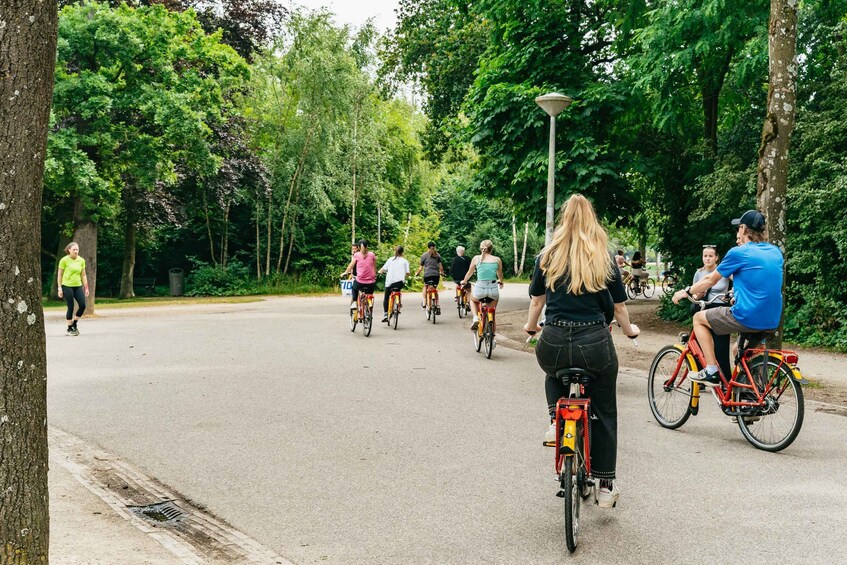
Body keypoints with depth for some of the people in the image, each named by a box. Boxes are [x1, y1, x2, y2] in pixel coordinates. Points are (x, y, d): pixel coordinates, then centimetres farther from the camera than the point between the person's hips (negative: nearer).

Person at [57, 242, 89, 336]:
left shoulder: (81, 260, 7)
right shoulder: (64, 260, -5)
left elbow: (83, 275, 12)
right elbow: (60, 275, -1)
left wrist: (86, 288, 8)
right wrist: (60, 288, -4)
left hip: (78, 286, 4)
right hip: (67, 286, -4)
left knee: (82, 305, -7)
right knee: (70, 308, -4)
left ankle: (74, 324, 15)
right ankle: (69, 328, 10)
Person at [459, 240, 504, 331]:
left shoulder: (476, 258, 4)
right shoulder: (497, 259, 6)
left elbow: (469, 273, 15)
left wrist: (464, 281, 36)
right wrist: (500, 282, 43)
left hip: (480, 289, 0)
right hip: (493, 289, 0)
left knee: (472, 299, 34)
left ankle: (476, 318, 8)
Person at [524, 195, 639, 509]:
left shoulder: (547, 256, 3)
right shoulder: (604, 259, 1)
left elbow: (537, 300, 10)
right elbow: (618, 307, 7)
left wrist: (531, 327, 30)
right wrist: (629, 330, 27)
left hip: (553, 342, 1)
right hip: (595, 343, -1)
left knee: (554, 374, 38)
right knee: (604, 413, 18)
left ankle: (556, 421, 14)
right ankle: (605, 486, 20)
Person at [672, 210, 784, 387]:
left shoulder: (739, 253, -7)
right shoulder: (776, 252, 12)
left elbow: (710, 280, 3)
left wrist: (686, 292, 18)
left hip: (748, 317, -7)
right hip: (772, 320, 7)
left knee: (699, 318, 12)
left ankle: (712, 371, 7)